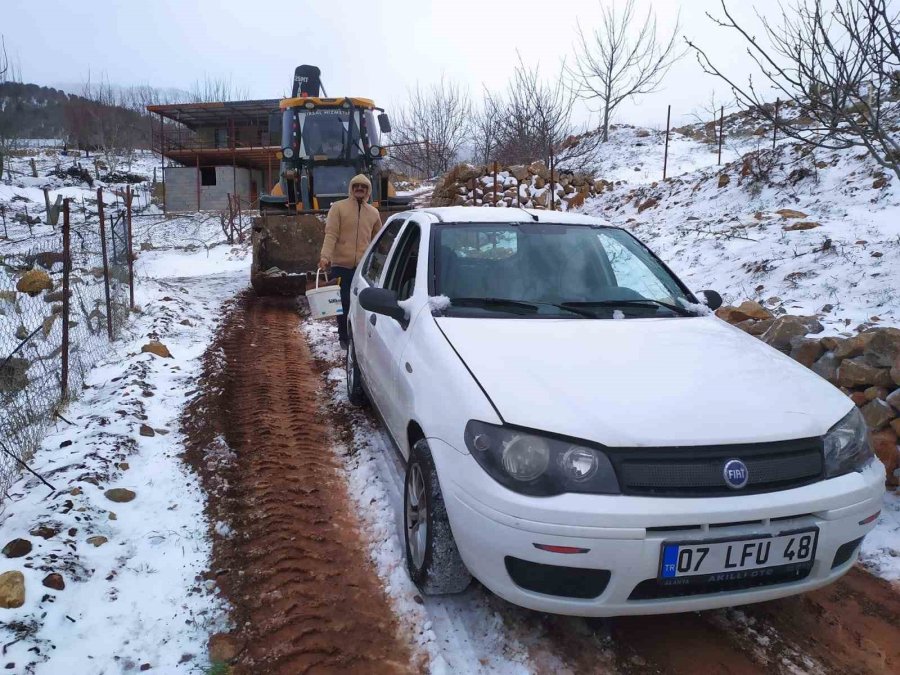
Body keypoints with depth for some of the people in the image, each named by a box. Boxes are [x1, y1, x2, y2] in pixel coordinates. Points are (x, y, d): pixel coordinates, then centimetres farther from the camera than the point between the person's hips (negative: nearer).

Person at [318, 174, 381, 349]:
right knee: (344, 302, 2)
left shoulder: (373, 212, 11)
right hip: (341, 264, -3)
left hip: (364, 266, 3)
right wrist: (325, 256, -23)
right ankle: (344, 338, 15)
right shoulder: (338, 207, -2)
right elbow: (331, 234, -10)